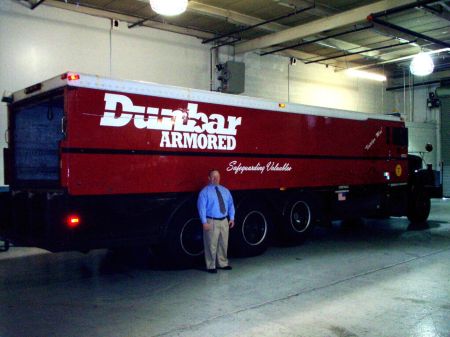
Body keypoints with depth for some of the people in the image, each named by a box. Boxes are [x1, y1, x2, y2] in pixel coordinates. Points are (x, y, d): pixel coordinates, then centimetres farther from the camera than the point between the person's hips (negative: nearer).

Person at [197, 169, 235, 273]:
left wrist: (232, 218, 8)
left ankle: (222, 263, 28)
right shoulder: (205, 191, -5)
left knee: (223, 244, 14)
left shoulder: (225, 190, 12)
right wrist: (204, 222, -17)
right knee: (212, 245, -3)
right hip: (212, 222, -6)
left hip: (224, 221, 6)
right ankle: (211, 266, 9)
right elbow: (201, 207, -11)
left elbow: (230, 205, 16)